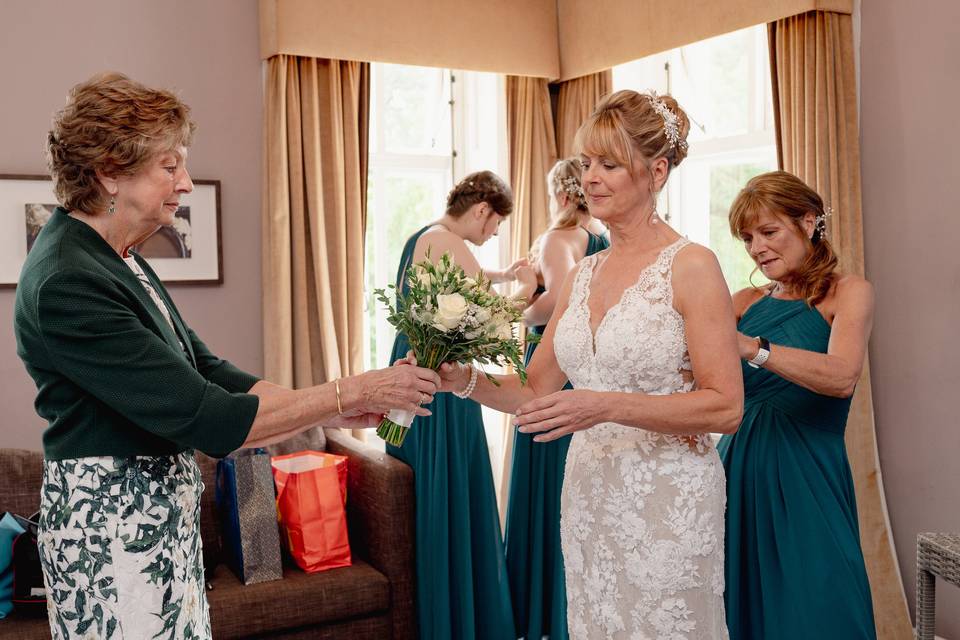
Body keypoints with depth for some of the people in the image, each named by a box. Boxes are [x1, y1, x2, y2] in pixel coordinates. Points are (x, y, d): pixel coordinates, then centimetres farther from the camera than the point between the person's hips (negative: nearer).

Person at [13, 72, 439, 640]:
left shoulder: (119, 260, 7)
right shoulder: (67, 284, -22)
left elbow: (205, 370, 5)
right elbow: (207, 417, -24)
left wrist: (333, 411, -2)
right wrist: (349, 393, -18)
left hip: (163, 516, 9)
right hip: (112, 524, -8)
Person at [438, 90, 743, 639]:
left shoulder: (691, 266, -11)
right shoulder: (584, 275, 8)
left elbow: (726, 407, -14)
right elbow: (535, 388, 11)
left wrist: (608, 406, -23)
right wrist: (468, 380, -7)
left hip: (667, 504, -6)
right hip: (588, 495, 6)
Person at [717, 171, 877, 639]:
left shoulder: (847, 291, -2)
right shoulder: (746, 301, 10)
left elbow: (842, 377, -21)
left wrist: (749, 347, -34)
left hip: (807, 476, -4)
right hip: (740, 467, 4)